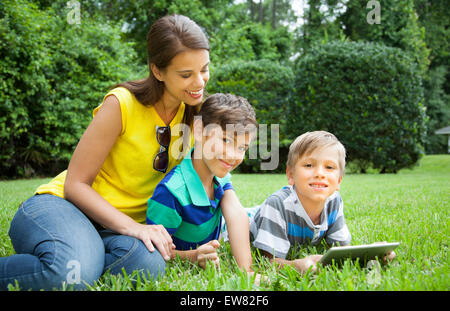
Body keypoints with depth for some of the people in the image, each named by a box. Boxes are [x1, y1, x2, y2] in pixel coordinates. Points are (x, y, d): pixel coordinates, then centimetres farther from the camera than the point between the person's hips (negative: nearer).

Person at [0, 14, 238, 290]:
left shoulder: (194, 115, 2)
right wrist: (132, 227, -25)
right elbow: (75, 185, -13)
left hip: (121, 225, 5)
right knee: (69, 272, -39)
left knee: (149, 264, -33)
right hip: (63, 206, -4)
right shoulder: (123, 104, -15)